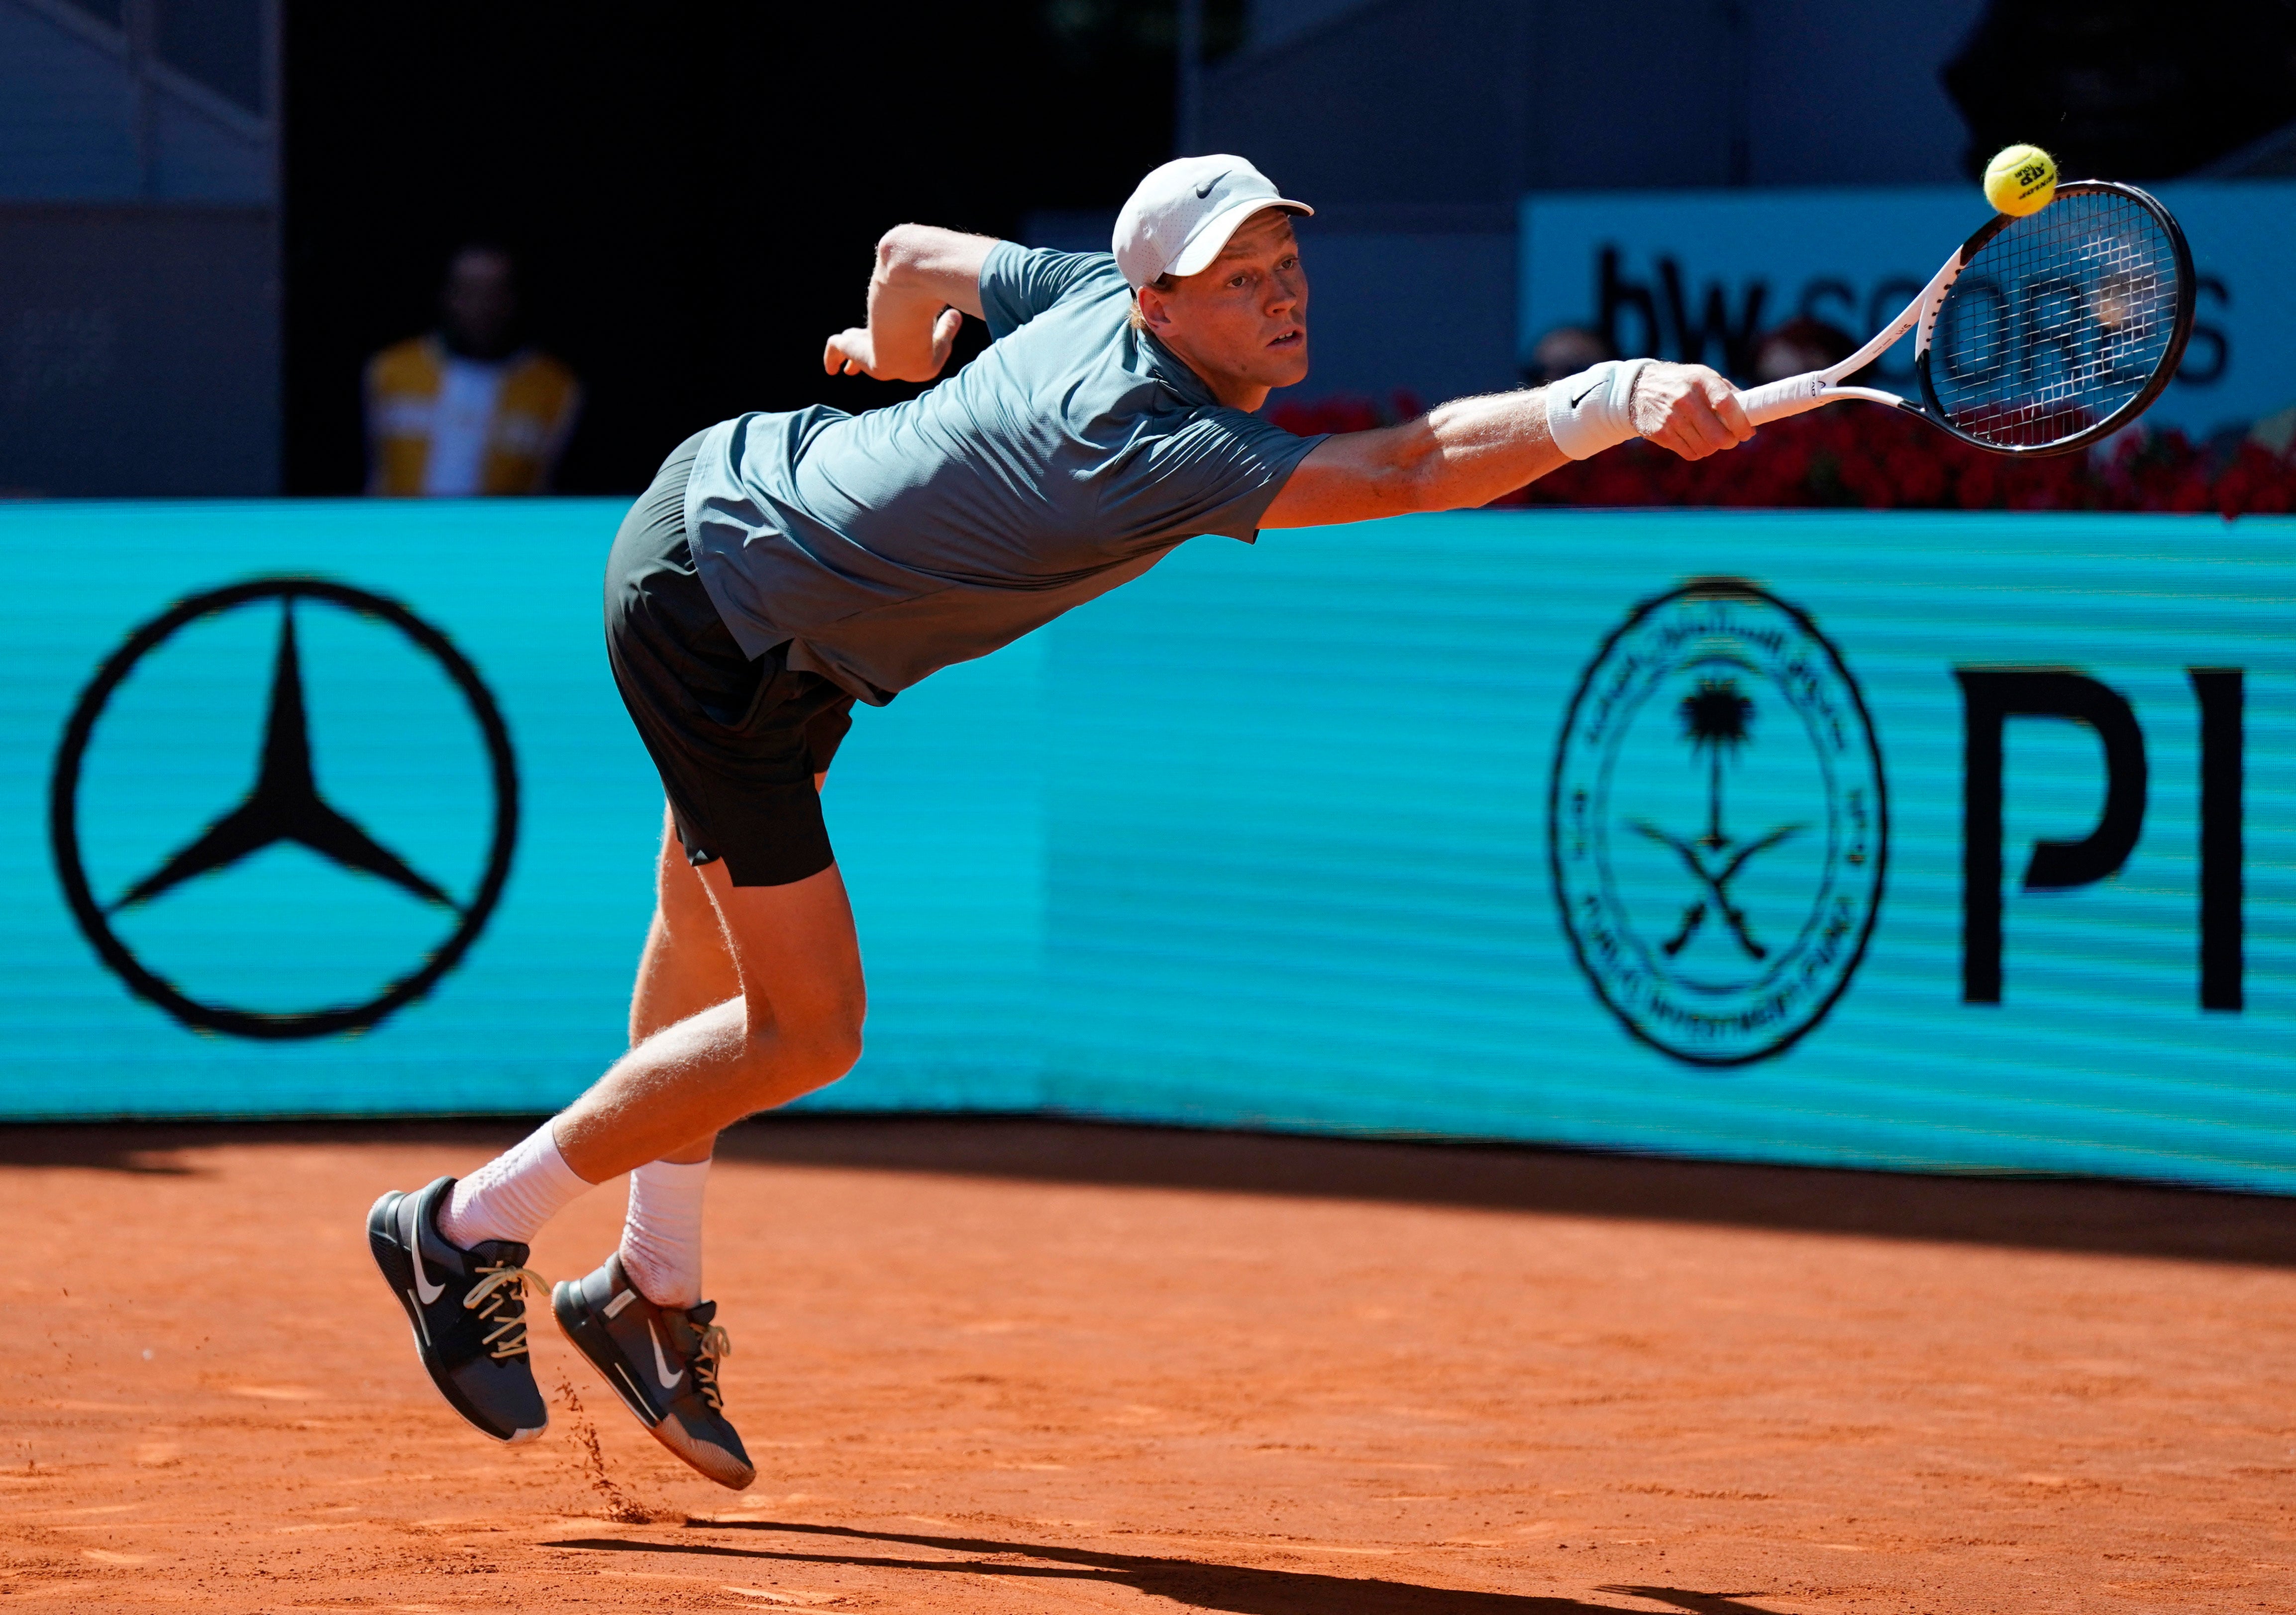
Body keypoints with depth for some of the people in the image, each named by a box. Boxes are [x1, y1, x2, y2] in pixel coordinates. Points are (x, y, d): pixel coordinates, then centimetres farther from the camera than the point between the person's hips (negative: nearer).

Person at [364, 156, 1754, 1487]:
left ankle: (652, 1293, 41)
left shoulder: (1101, 296, -11)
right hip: (721, 611, -10)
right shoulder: (1152, 442, -36)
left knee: (714, 928, 23)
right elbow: (1408, 470, -48)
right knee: (807, 1029, -7)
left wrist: (896, 360, 30)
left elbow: (914, 255, 8)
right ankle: (469, 1233, 9)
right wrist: (1615, 400, -59)